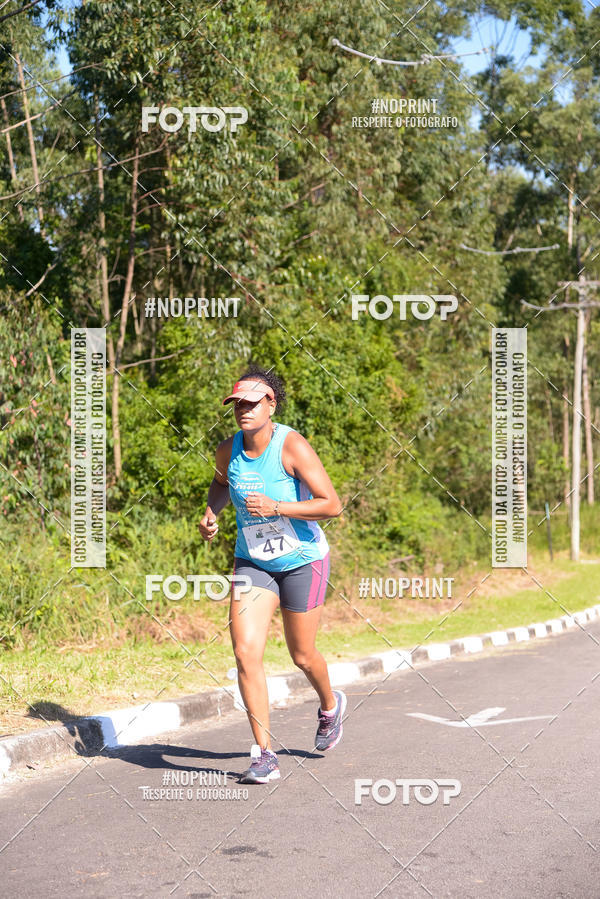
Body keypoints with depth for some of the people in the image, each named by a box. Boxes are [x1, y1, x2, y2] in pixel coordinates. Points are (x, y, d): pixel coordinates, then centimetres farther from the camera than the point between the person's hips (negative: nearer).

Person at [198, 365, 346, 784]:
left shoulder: (293, 446, -21)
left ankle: (330, 706, 45)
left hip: (302, 560, -4)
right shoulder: (228, 450, -5)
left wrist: (275, 507, -29)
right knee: (246, 654, -11)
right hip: (252, 563, 4)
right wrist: (210, 513, 0)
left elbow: (332, 505, -22)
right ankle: (264, 754, -4)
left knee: (302, 655, 10)